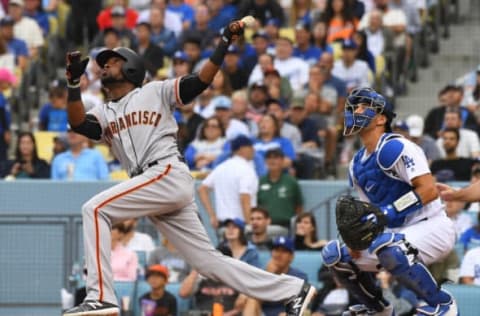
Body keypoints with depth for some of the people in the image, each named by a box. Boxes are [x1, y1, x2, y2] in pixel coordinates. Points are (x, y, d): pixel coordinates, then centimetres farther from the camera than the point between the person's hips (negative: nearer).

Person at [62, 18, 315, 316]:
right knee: (209, 261, 4)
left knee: (95, 209, -17)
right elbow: (78, 123, 3)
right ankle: (292, 290, 10)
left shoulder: (156, 91, 10)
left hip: (169, 175, -7)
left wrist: (224, 44, -12)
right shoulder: (104, 113, 24)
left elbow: (200, 81, -1)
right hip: (150, 186, 7)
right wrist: (74, 83, -9)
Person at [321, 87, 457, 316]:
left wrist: (387, 213, -28)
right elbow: (369, 210, 13)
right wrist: (356, 238, -7)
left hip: (431, 227, -9)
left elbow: (429, 191, -23)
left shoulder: (394, 147, -16)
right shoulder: (356, 165, 11)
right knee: (335, 254, 8)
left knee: (388, 248, -38)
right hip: (398, 231, 9)